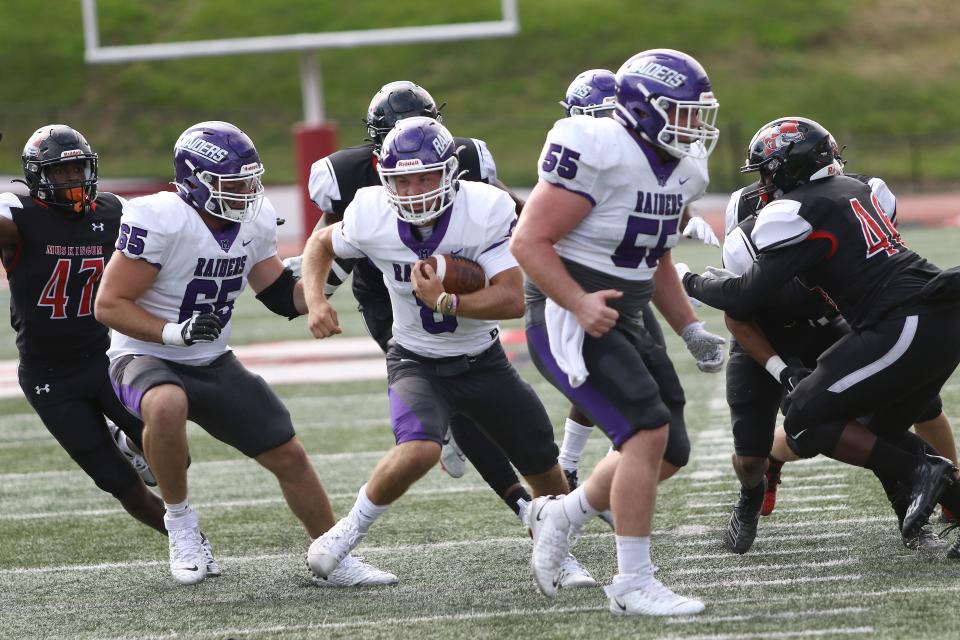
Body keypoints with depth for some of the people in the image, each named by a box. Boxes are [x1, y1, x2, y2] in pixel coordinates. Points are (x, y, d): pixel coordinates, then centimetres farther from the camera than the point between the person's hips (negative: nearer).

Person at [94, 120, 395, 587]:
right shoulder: (158, 221, -25)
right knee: (167, 407, -41)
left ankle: (335, 561, 24)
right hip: (146, 358, -7)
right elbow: (109, 305, -21)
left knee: (288, 455, 5)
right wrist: (174, 333, -32)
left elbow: (283, 297, 9)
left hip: (213, 365, 7)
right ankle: (179, 520, -18)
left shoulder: (255, 220, -3)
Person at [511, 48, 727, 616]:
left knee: (660, 449, 8)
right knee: (648, 431, -18)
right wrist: (580, 304, -29)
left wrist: (691, 328, 14)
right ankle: (634, 584, -11)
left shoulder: (680, 171, 8)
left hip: (620, 319, 9)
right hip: (568, 318, -9)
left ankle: (561, 515, 29)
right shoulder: (599, 153, -20)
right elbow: (530, 242, -20)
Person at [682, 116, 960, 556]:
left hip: (905, 328, -9)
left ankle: (921, 471, -8)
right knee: (881, 437, 21)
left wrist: (693, 282, 12)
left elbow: (745, 300, -6)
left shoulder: (796, 212, -7)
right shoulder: (852, 189, 20)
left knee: (805, 421, -3)